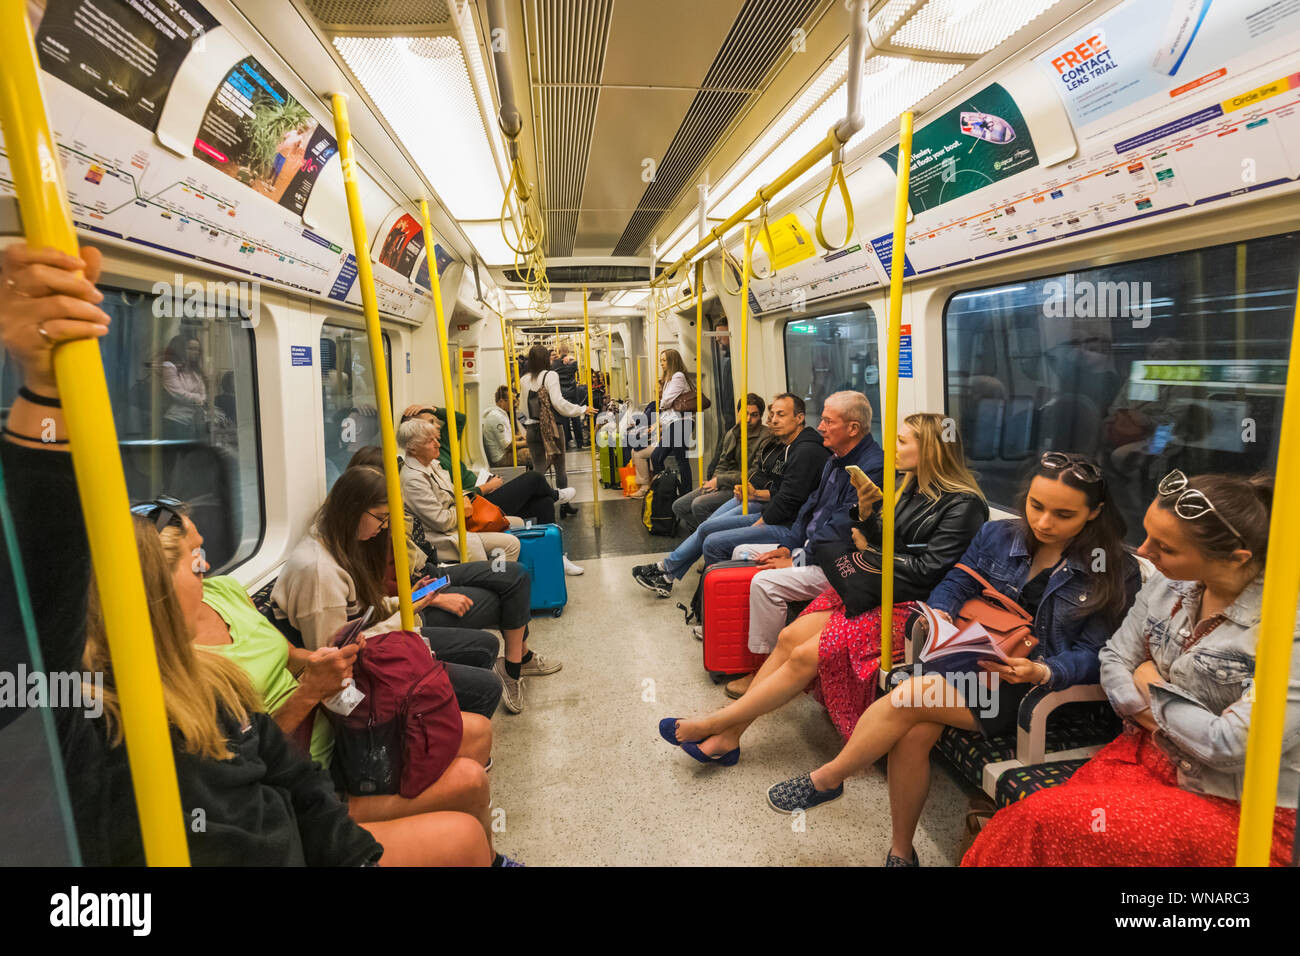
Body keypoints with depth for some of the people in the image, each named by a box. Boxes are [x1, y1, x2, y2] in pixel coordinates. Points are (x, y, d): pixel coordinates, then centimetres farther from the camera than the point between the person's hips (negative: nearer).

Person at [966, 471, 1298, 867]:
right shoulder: (1170, 582, -3)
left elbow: (1232, 748, -23)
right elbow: (1115, 657, 5)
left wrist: (1154, 689, -8)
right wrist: (1153, 717, -11)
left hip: (1235, 806, -5)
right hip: (1148, 756, 5)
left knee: (1046, 826, -23)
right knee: (1022, 824, -19)